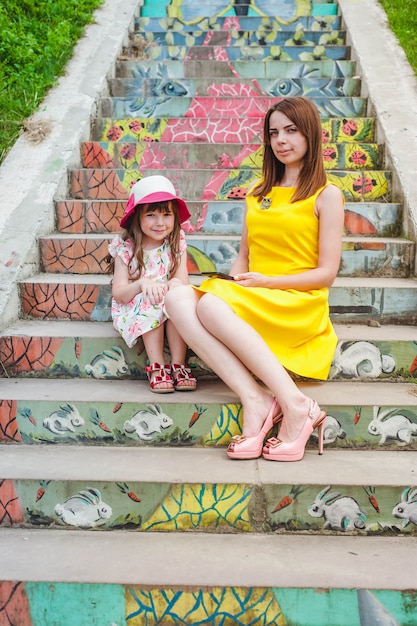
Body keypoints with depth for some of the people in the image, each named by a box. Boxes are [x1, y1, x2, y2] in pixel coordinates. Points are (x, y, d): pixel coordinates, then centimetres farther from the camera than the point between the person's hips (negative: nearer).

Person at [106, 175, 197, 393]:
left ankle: (178, 365, -23)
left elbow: (183, 280, -12)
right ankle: (157, 367, -24)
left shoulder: (176, 243, -3)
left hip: (172, 303, 2)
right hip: (135, 310, -2)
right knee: (151, 303, -33)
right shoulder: (126, 248, -9)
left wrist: (176, 283, -37)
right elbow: (118, 293, -13)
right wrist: (142, 284, -33)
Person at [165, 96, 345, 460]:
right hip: (249, 302, 6)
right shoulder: (258, 192, 21)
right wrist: (233, 281, -3)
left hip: (299, 306, -5)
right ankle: (254, 399, -32)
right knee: (179, 299, -25)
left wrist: (266, 281, -13)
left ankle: (295, 405, -31)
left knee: (210, 305, -33)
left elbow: (326, 273, -3)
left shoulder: (326, 195, 3)